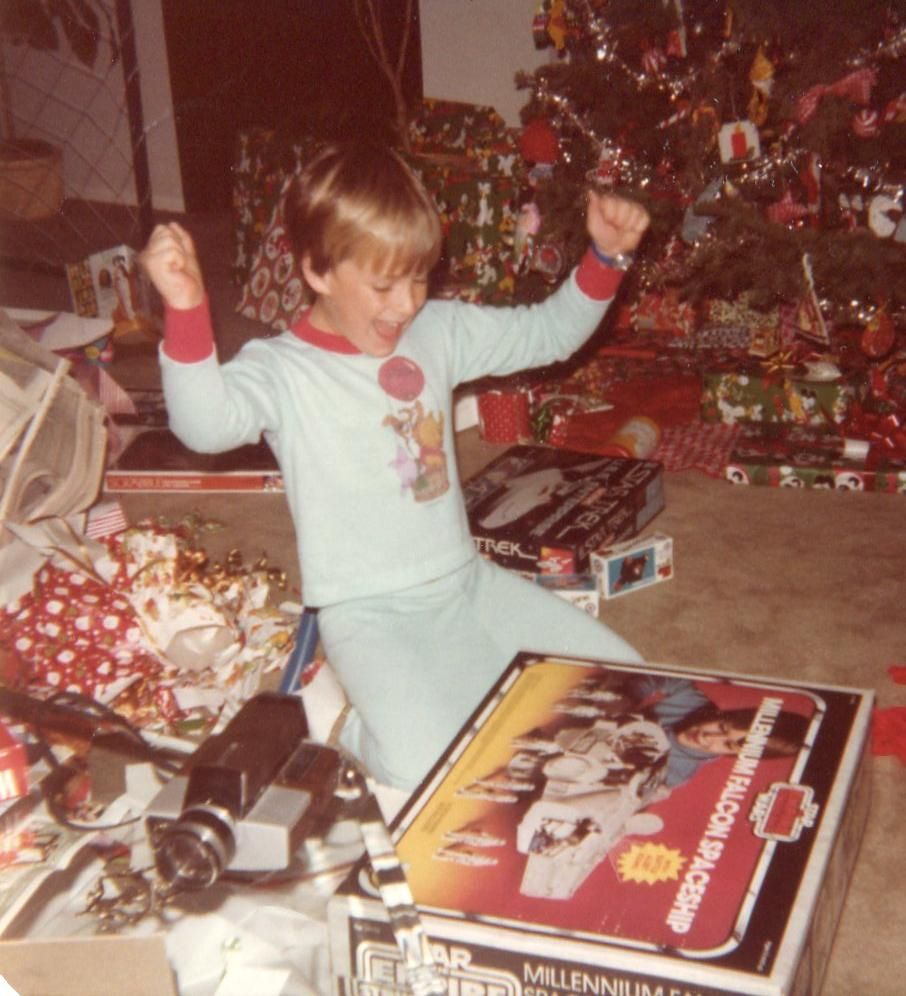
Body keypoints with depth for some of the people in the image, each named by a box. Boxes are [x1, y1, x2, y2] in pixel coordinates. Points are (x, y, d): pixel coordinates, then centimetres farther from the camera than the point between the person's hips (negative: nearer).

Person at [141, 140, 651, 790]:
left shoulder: (439, 331, 6)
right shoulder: (283, 369, -12)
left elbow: (548, 333, 16)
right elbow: (205, 423, -32)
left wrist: (606, 255, 2)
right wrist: (186, 310, -47)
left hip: (467, 584, 6)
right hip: (371, 615, -6)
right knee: (433, 770, -27)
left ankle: (460, 690, 17)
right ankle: (365, 718, 6)